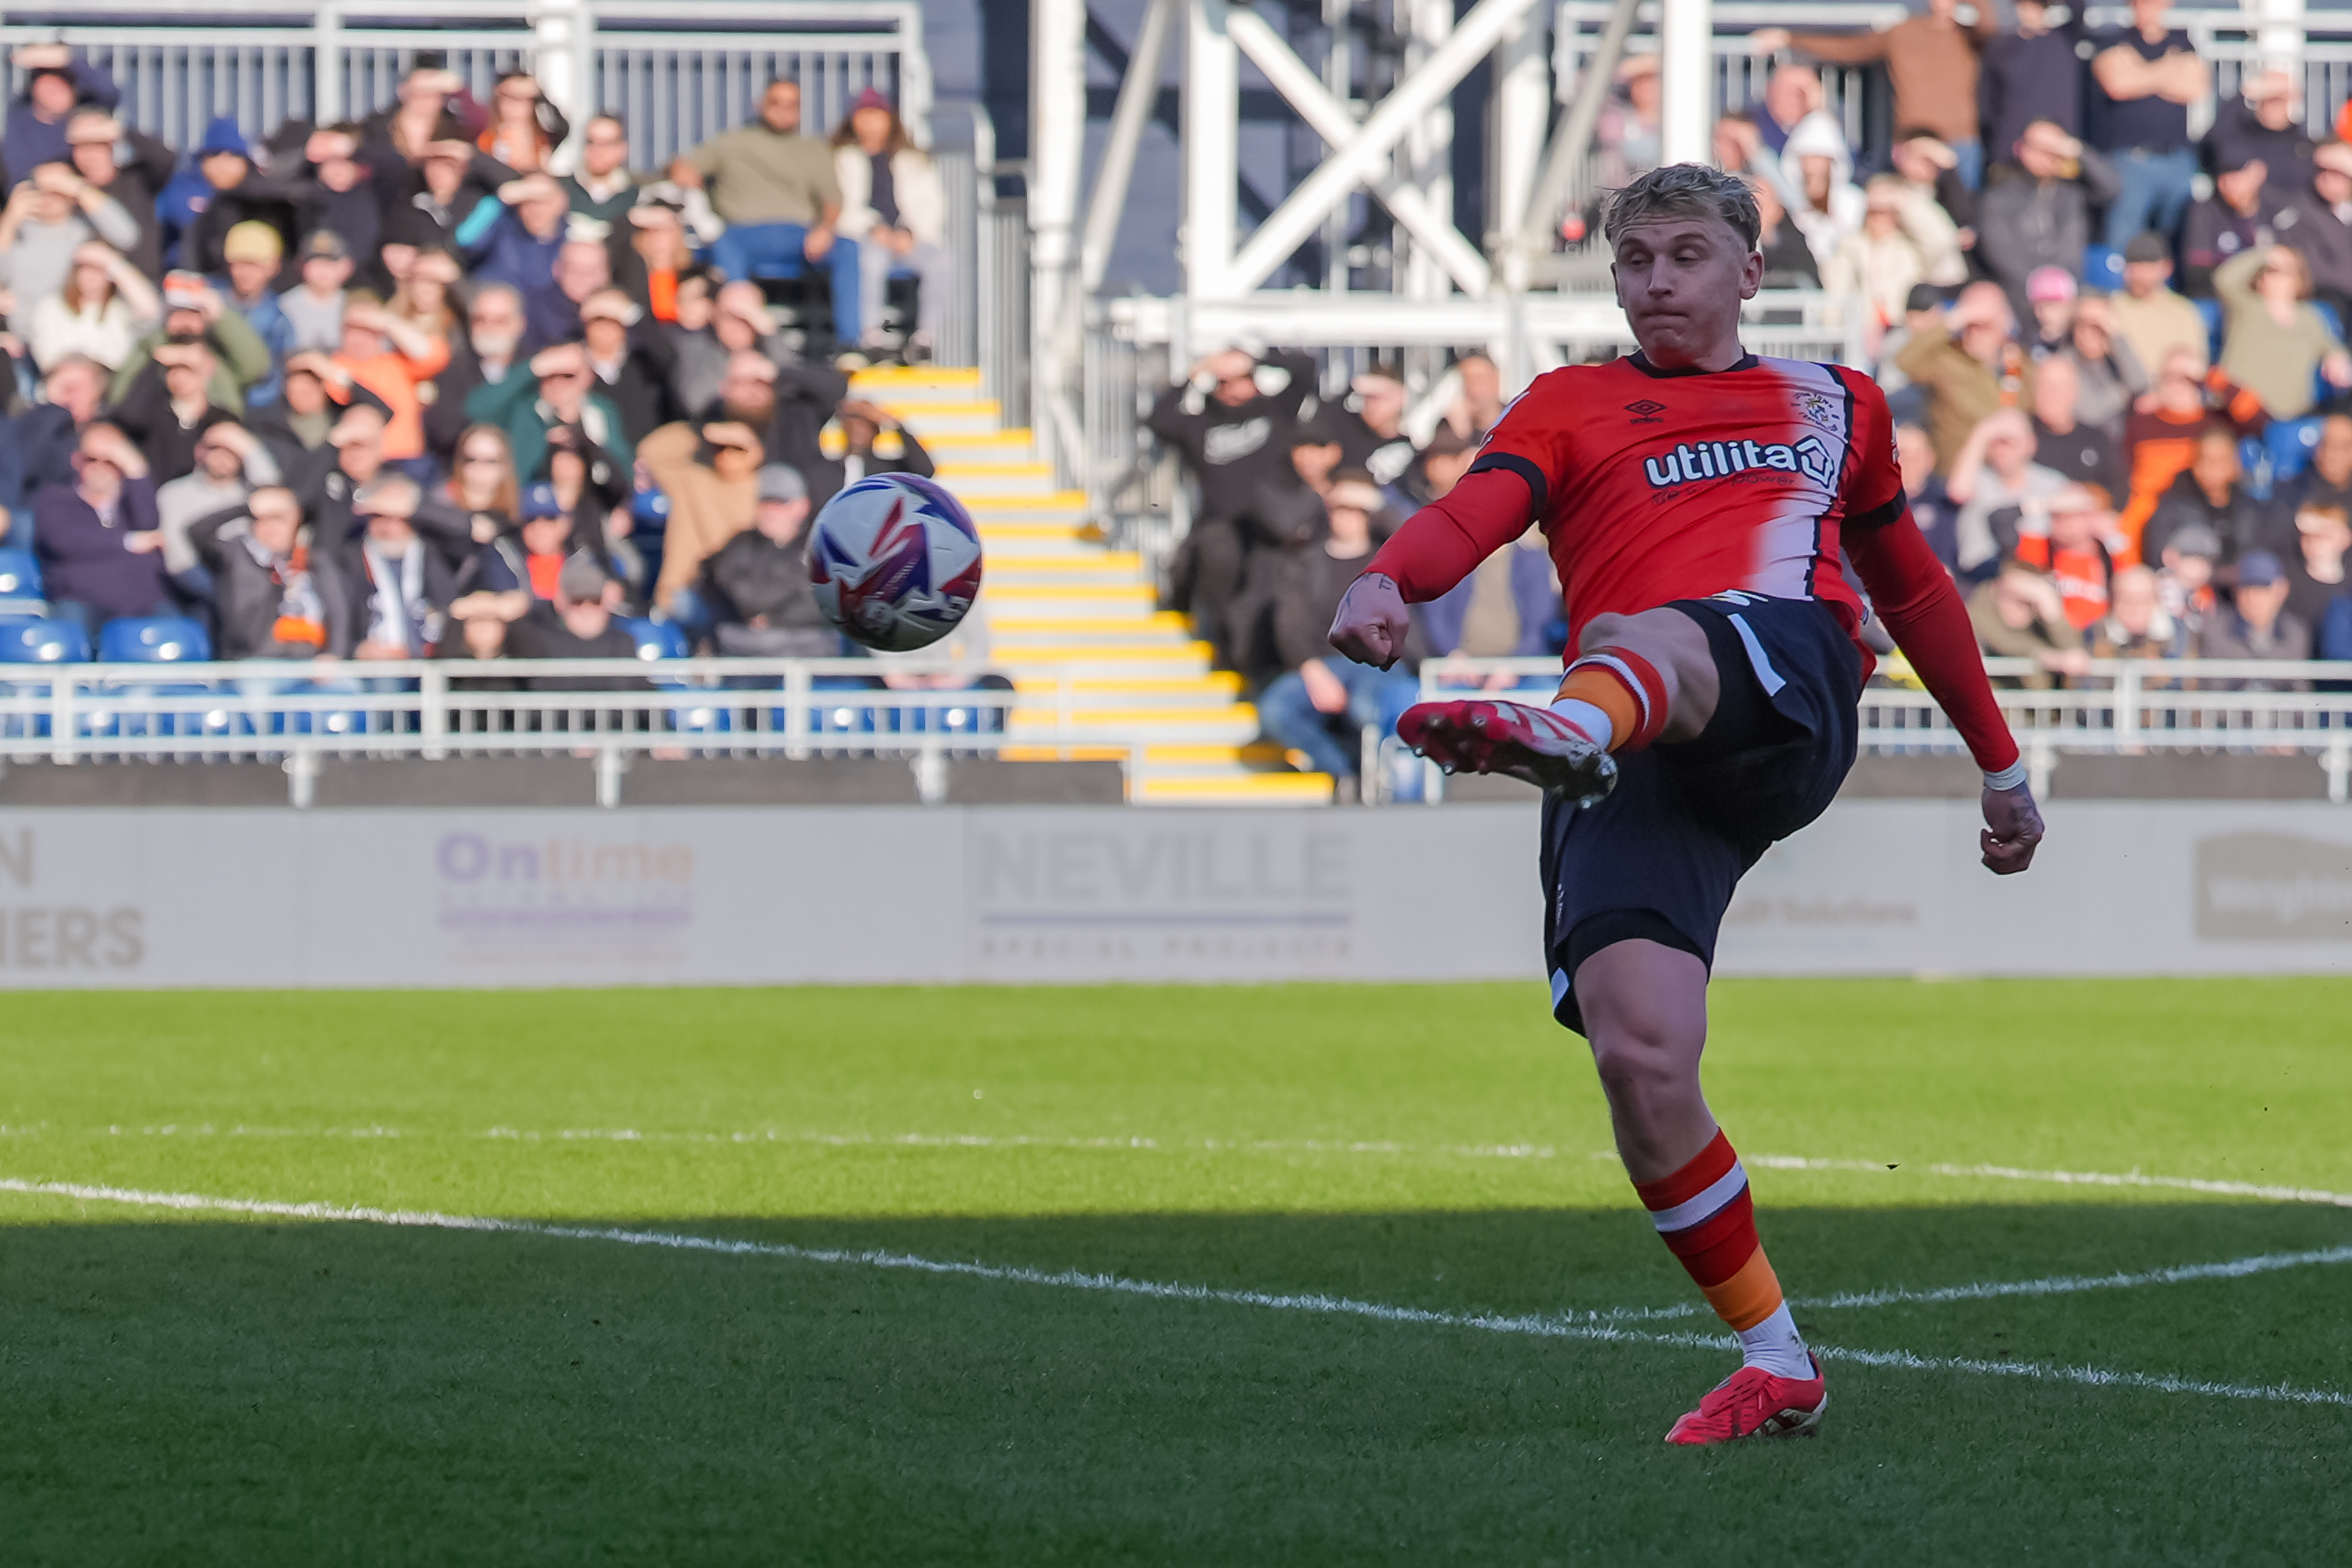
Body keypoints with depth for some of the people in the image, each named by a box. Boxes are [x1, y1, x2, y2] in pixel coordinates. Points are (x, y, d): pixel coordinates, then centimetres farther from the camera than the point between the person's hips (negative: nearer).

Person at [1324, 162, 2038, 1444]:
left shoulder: (1836, 405, 32)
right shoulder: (1569, 407, 25)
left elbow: (1908, 582, 45)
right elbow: (1478, 509, 3)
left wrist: (2000, 765, 49)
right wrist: (1388, 582, -20)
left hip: (1789, 690, -1)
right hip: (1638, 769, 1)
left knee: (1642, 637, -38)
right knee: (1638, 1055, -19)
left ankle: (1569, 727, -77)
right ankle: (1777, 1366, -6)